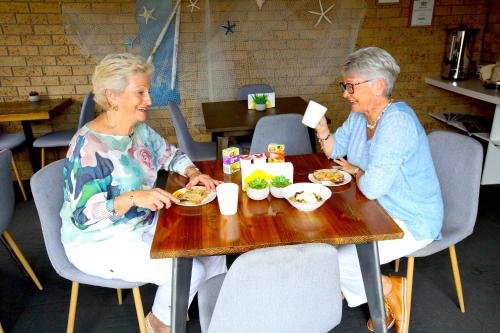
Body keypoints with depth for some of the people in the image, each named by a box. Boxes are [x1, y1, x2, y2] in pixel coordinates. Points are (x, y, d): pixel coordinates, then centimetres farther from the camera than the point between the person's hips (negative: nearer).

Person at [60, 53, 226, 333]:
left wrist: (193, 173, -7)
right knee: (190, 271, -21)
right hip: (101, 243, -8)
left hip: (144, 224, 8)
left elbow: (171, 155, 13)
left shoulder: (141, 129, -1)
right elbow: (83, 216, -25)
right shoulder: (89, 147, -25)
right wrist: (133, 198, -39)